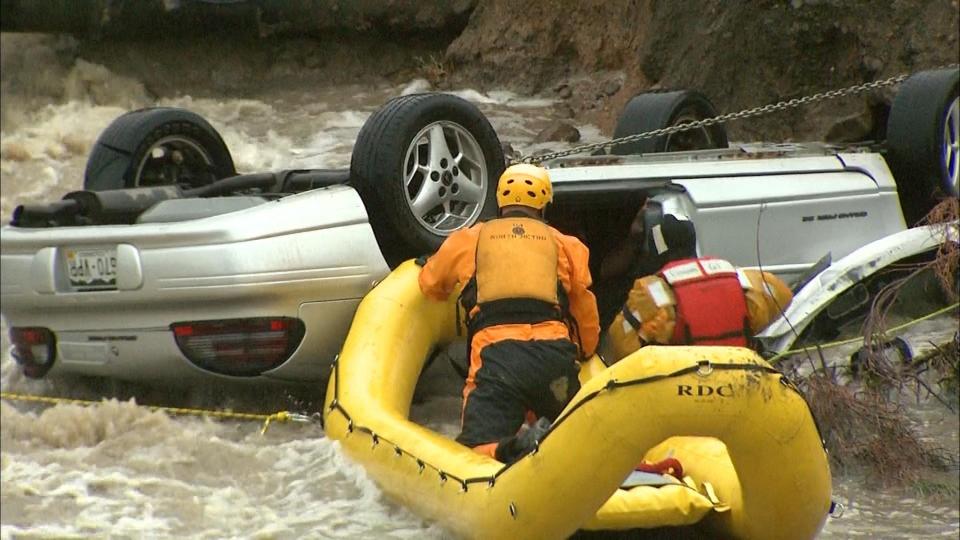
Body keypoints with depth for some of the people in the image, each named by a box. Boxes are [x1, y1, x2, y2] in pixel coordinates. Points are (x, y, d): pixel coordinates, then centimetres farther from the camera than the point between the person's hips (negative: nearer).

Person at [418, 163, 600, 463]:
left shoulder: (468, 239, 24)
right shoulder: (566, 245, 25)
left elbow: (430, 286, 41)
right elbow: (587, 317, 31)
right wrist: (583, 353, 53)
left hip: (496, 352, -1)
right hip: (555, 354, 1)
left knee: (476, 450, -2)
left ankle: (513, 451, -36)